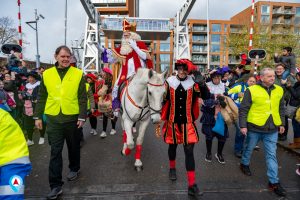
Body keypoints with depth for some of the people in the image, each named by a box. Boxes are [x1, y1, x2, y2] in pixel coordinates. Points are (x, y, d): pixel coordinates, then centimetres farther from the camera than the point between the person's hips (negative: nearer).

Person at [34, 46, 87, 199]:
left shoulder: (78, 74, -4)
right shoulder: (46, 74, 3)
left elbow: (82, 98, -4)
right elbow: (41, 97, 7)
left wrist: (82, 116, -9)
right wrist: (38, 116, 5)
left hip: (72, 118, -1)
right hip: (53, 119, 1)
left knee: (73, 147, 17)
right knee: (55, 151, 3)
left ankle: (74, 168, 42)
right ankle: (56, 185, 12)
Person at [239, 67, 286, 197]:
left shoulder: (279, 90, 5)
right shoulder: (252, 90, -11)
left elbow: (281, 108, 16)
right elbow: (243, 109, -10)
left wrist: (282, 123, 15)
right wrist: (243, 125, -13)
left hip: (272, 129, 4)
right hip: (254, 127, -3)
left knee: (271, 155, 7)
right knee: (249, 148, 17)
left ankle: (274, 182, 17)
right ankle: (244, 164, 44)